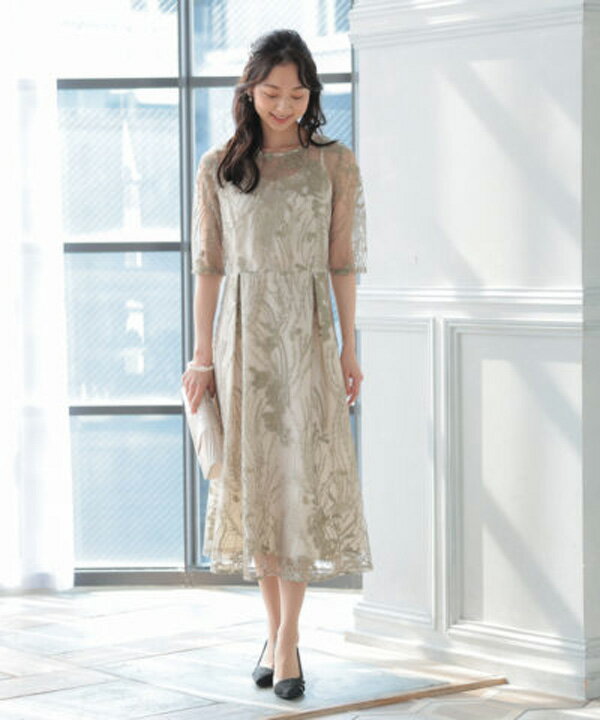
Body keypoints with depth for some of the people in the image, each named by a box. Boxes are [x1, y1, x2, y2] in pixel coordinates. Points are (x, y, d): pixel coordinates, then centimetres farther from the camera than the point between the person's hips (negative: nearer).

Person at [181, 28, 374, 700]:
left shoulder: (336, 164, 2)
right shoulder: (218, 167, 3)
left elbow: (343, 262, 4)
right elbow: (209, 265, 4)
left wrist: (348, 349, 2)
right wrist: (204, 355, 2)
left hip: (307, 335, -1)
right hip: (245, 334, 1)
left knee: (302, 478, -4)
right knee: (255, 478, 4)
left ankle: (287, 637, 0)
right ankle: (275, 630, 15)